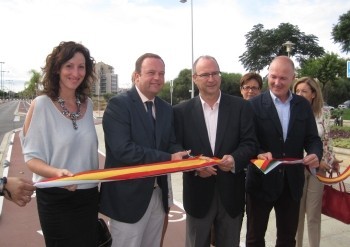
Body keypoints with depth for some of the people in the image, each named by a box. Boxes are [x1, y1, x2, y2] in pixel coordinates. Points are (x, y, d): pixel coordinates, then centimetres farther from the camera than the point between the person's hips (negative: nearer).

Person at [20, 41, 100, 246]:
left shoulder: (87, 104, 2)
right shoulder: (41, 104, -12)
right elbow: (31, 156, -11)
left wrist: (98, 181, 10)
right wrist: (57, 173, -29)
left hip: (88, 196, 5)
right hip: (56, 199, -4)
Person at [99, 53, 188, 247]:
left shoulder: (166, 109, 8)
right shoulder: (118, 105, -14)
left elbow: (171, 145, 6)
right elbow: (123, 150, -24)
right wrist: (168, 158, -24)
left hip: (158, 194, 7)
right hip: (129, 196, -6)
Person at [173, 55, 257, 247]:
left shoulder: (241, 106, -1)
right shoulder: (181, 111, -2)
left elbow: (250, 143, -5)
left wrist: (235, 159, -24)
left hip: (231, 193, 1)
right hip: (197, 194, 0)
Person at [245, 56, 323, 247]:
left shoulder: (303, 105, 5)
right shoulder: (254, 104, -7)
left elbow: (312, 138, 5)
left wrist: (315, 154, -17)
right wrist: (259, 153, -30)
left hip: (292, 182, 3)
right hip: (262, 181, -3)